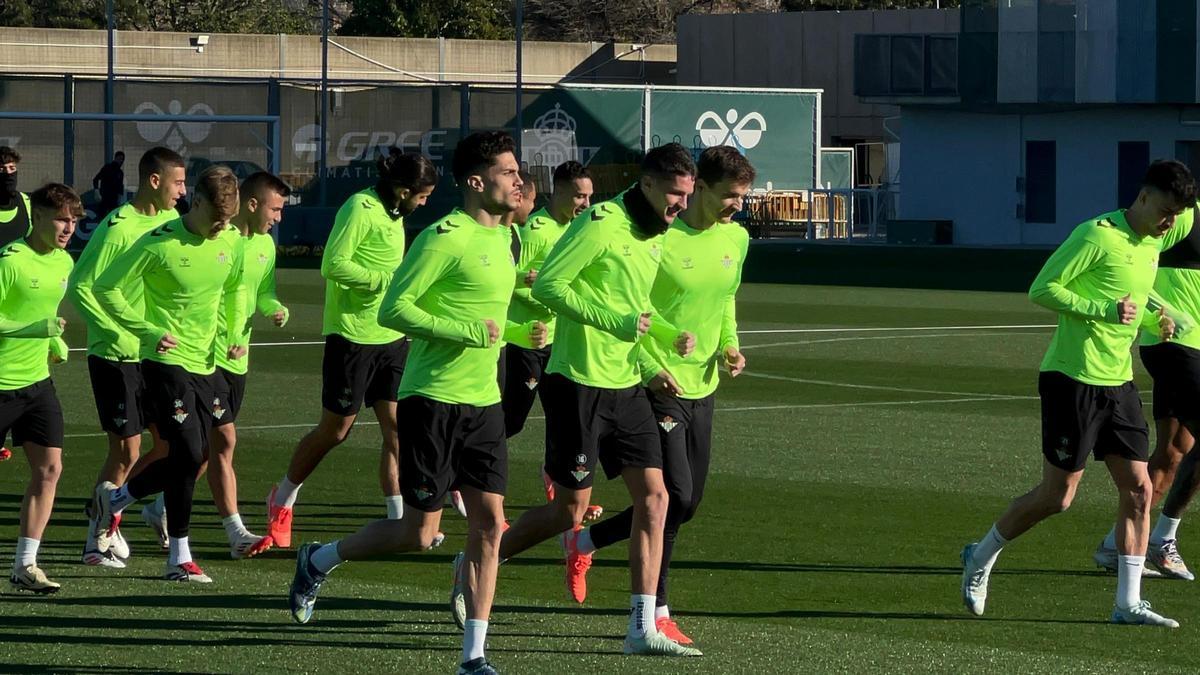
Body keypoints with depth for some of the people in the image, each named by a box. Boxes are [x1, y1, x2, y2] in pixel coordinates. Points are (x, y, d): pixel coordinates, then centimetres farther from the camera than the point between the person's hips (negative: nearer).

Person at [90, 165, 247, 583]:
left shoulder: (232, 241, 3)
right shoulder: (160, 244, -15)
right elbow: (106, 289, -11)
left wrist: (237, 333, 9)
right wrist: (148, 331, -16)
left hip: (207, 363, 7)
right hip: (167, 360, -7)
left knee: (193, 458, 7)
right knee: (188, 455, -12)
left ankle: (113, 499, 31)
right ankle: (179, 558, 0)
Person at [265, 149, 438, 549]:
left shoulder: (394, 214, 13)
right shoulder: (360, 209, -15)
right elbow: (334, 264, -22)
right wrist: (389, 280, -22)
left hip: (390, 336, 8)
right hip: (352, 335, -8)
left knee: (397, 427, -2)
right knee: (335, 430, 4)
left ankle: (398, 519, -2)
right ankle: (282, 500, 24)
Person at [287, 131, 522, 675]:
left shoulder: (502, 238, 13)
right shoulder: (445, 237, -14)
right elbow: (393, 308, -17)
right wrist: (467, 333, -19)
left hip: (484, 404, 8)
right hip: (433, 400, -7)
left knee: (489, 523, -1)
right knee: (418, 533, -3)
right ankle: (317, 561, 23)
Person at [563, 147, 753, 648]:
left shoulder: (736, 239, 6)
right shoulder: (658, 236, -16)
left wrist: (729, 346, 5)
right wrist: (650, 368, -20)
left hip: (702, 388, 8)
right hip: (659, 386, -8)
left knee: (688, 502, 9)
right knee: (677, 497, -13)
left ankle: (585, 541, 29)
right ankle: (657, 613, 0)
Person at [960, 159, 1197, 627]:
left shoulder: (1153, 242, 11)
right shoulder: (1098, 234, -15)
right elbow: (1042, 289, -16)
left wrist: (1154, 319, 7)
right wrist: (1104, 310, -22)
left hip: (1118, 382, 8)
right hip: (1073, 378, -8)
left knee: (1138, 488, 0)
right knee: (1057, 496, -2)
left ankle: (1128, 603, 3)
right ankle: (981, 557, 20)